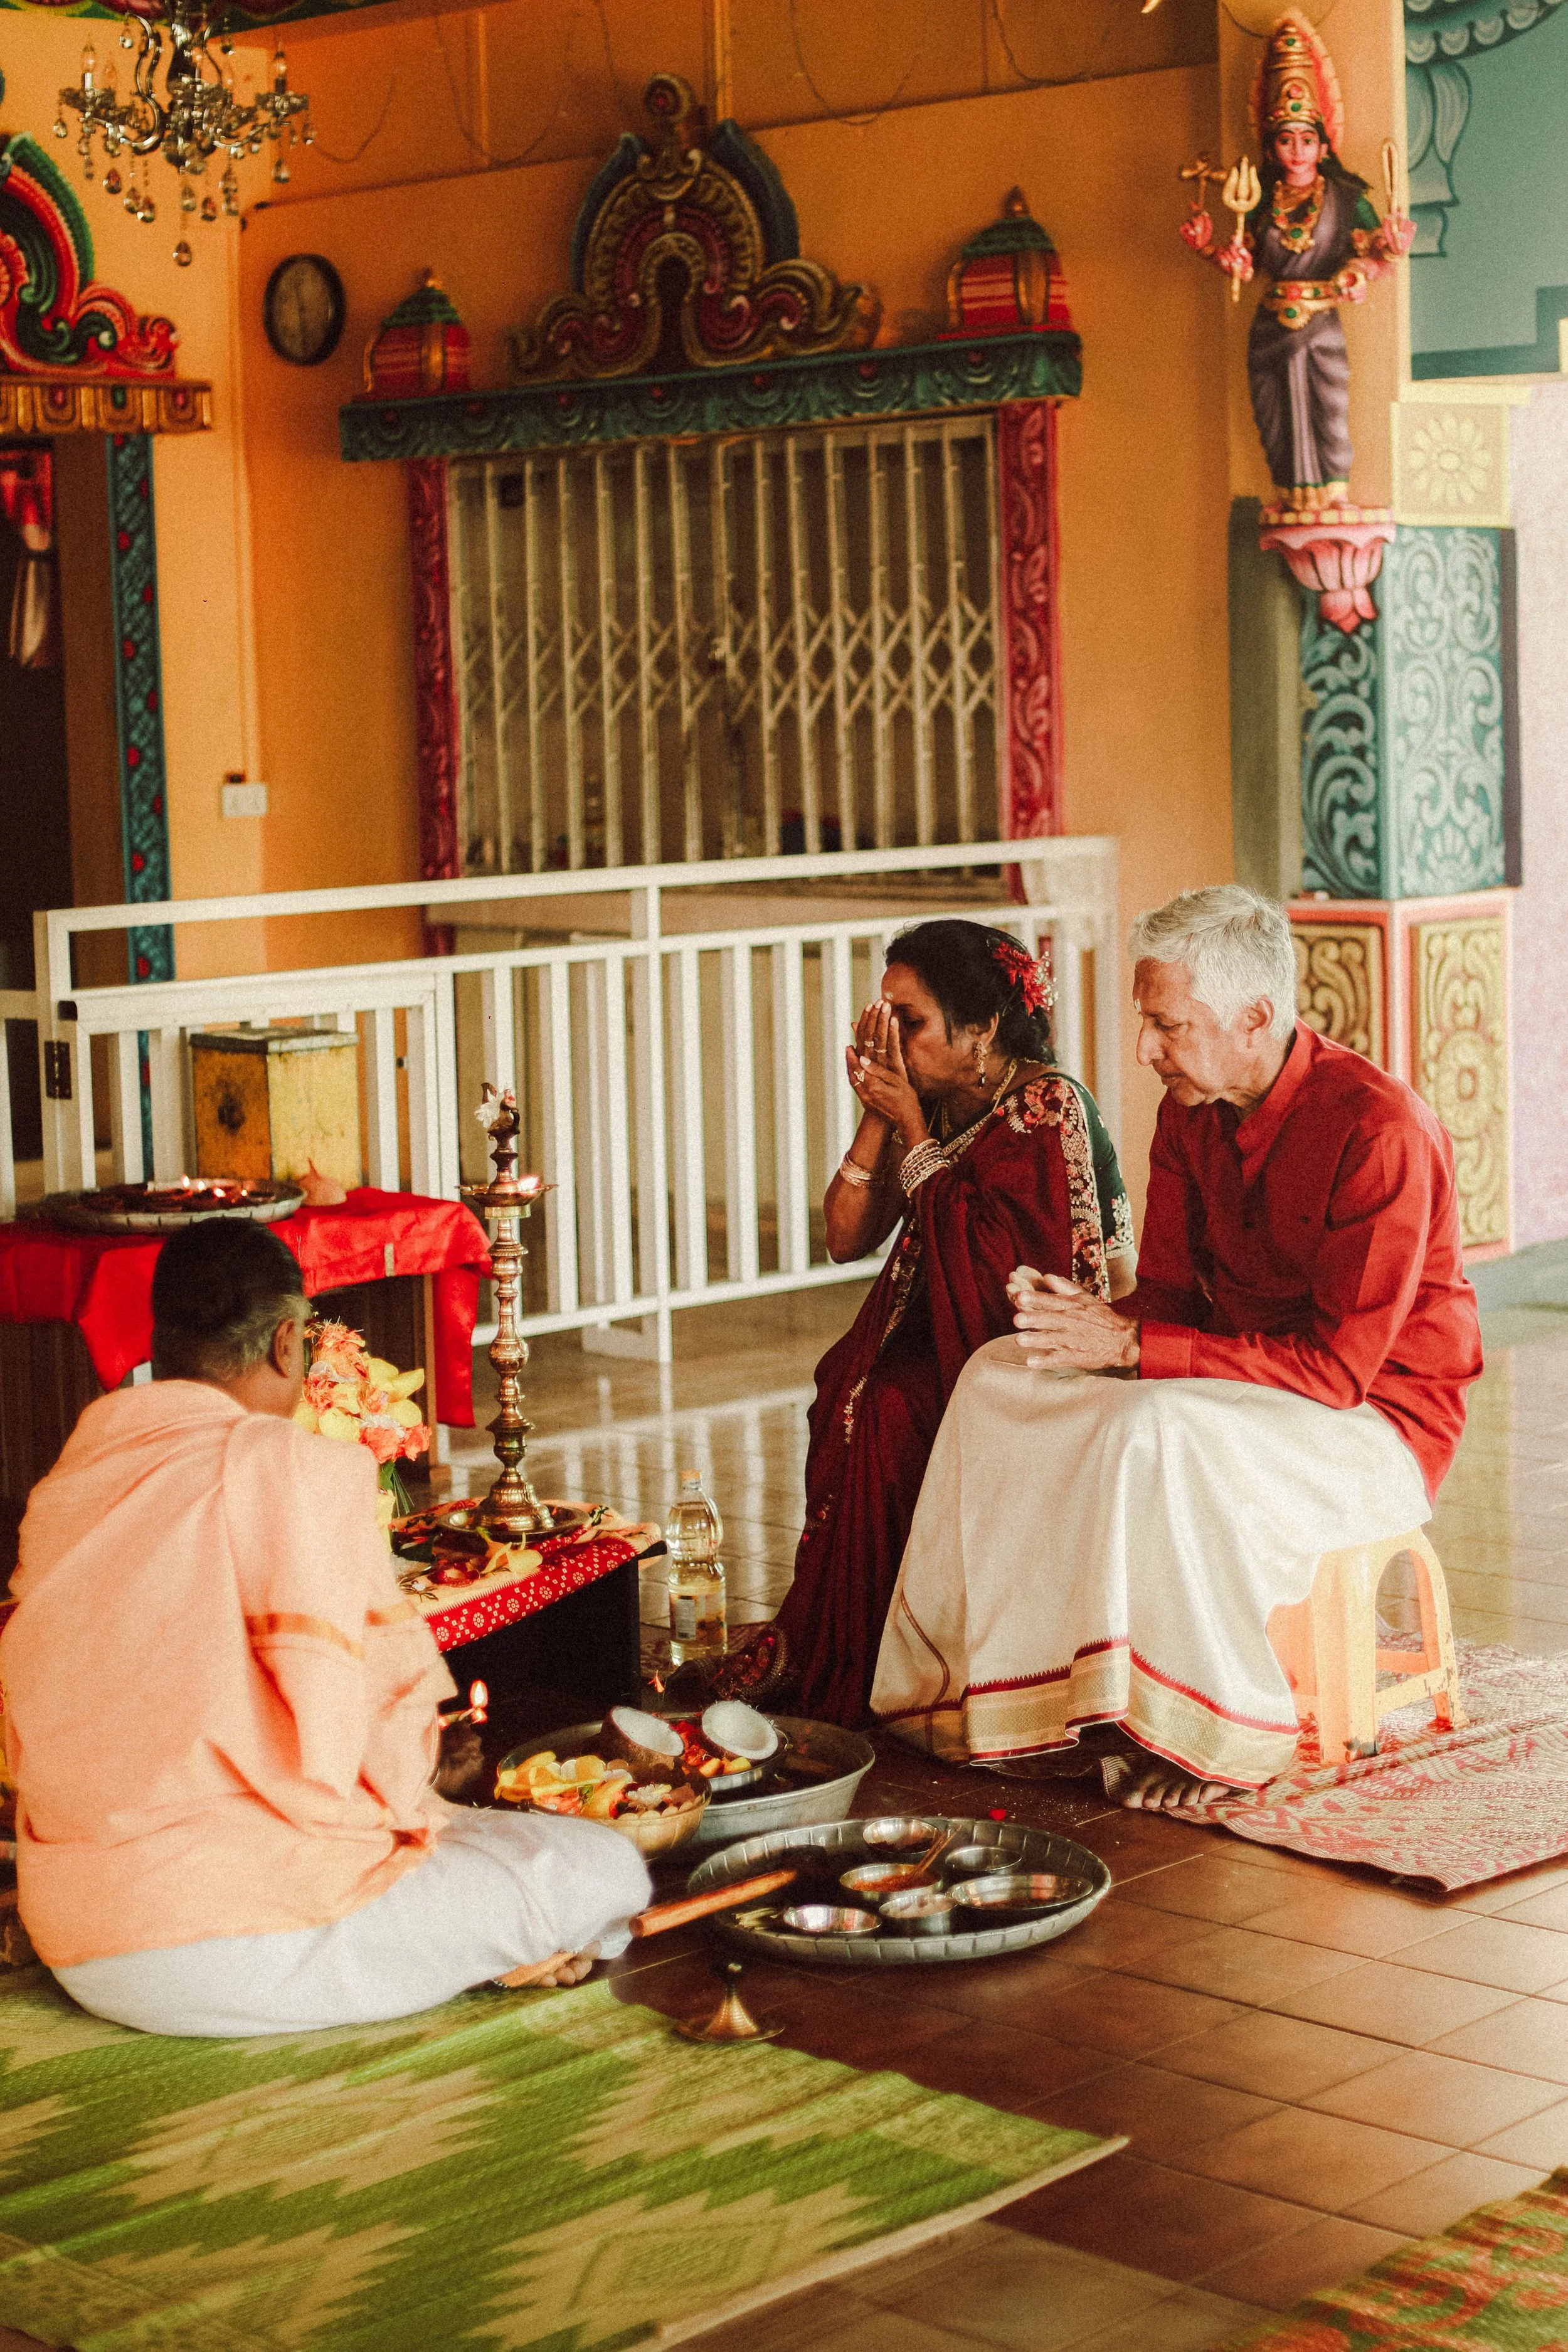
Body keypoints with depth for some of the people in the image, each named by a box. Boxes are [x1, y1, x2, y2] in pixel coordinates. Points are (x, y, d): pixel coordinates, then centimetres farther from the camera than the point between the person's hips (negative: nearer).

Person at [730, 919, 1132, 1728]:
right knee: (846, 1383, -20)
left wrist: (912, 1125, -18)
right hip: (950, 1337, 7)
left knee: (887, 1408, -26)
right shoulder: (935, 1105, 7)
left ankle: (866, 1677, -13)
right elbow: (847, 1238, 5)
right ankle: (816, 1648, -13)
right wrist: (877, 1116, -7)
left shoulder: (1048, 1107, -15)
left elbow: (985, 1262, -23)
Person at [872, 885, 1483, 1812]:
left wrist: (1132, 1347, -29)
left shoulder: (1378, 1128, -25)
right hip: (1236, 1381, 8)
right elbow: (1168, 1287, 8)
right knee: (999, 1378, -7)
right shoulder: (1192, 1110, 0)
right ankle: (992, 1688, -5)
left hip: (1376, 1416, -8)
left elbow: (1337, 1364, -27)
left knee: (1161, 1432, -35)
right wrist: (1097, 1322, -16)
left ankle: (1223, 1734, -20)